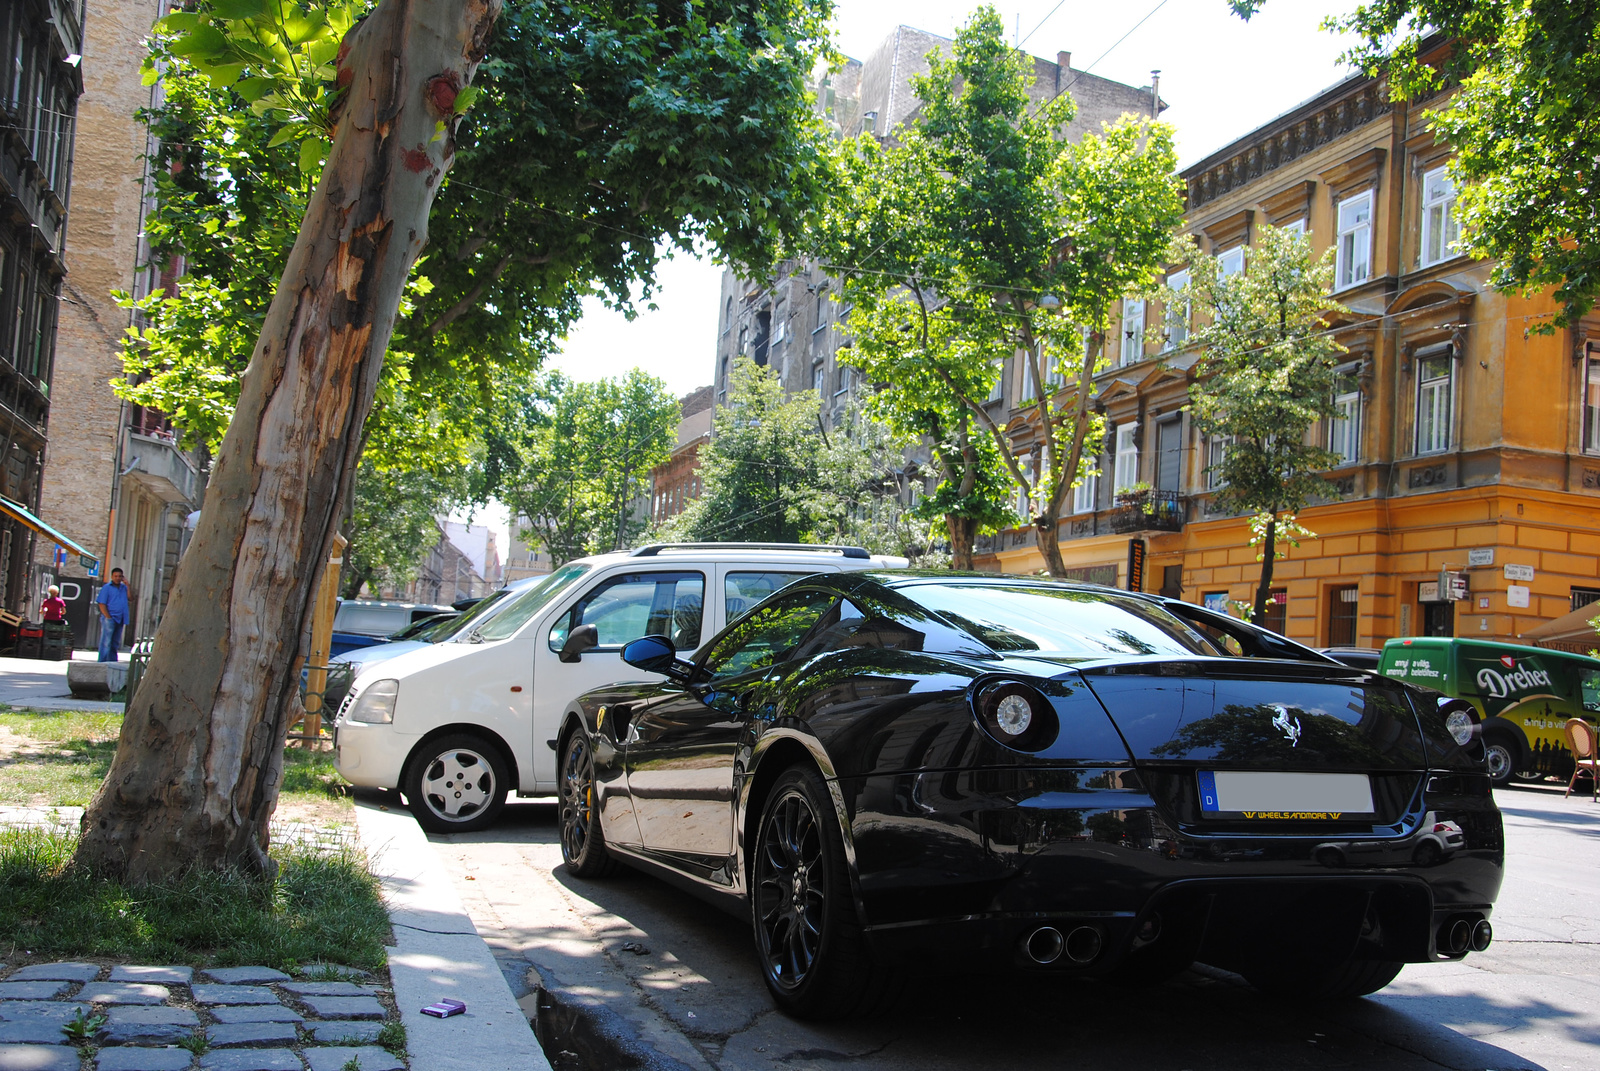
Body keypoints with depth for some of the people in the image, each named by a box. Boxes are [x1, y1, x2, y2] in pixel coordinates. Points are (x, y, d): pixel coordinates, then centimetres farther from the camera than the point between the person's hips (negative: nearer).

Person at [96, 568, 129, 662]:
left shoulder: (124, 587, 14)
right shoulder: (107, 587, -2)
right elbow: (101, 604, -7)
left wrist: (128, 586, -6)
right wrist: (108, 617, -14)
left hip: (120, 619, 6)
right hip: (109, 618, -6)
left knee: (116, 643, 12)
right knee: (106, 642, -9)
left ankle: (113, 661, 19)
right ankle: (102, 662, -10)